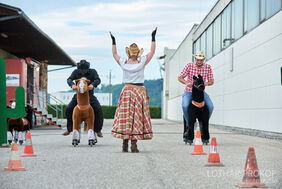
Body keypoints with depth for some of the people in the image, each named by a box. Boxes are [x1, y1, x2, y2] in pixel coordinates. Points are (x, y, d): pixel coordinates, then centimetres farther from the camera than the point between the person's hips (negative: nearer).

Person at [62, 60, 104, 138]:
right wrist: (72, 84, -39)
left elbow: (98, 80, -20)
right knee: (68, 109, -13)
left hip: (90, 95, -1)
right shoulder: (76, 72, -2)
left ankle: (98, 130, -5)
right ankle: (69, 129, 5)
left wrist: (92, 84, -43)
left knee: (98, 110, -21)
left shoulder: (92, 71, -6)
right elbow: (69, 79, -15)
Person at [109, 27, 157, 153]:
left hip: (127, 91, 2)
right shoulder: (142, 62, -7)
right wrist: (153, 37, 10)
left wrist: (113, 41, 23)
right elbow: (152, 52, 4)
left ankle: (125, 144, 4)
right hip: (139, 91, -2)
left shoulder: (123, 63, -3)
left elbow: (114, 54, 15)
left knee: (125, 116, 5)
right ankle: (133, 144, -3)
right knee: (136, 117, 0)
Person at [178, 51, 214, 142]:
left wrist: (206, 83, -22)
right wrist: (186, 83, -25)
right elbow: (180, 78, -4)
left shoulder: (208, 67, -4)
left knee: (210, 106, -23)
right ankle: (189, 123, -5)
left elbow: (211, 81, 2)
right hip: (189, 92, -2)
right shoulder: (189, 65, -8)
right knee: (185, 106, -31)